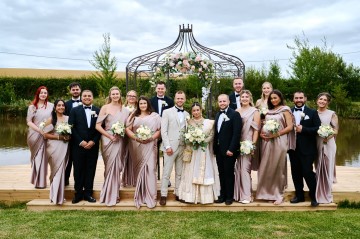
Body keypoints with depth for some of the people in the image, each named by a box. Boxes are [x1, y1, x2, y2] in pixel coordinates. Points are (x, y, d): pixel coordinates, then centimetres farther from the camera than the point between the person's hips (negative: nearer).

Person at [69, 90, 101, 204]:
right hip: (78, 146, -1)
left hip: (93, 145, 1)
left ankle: (88, 193, 14)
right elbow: (71, 128, -2)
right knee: (78, 170, 4)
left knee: (90, 170, 5)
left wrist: (93, 141, -9)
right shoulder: (75, 110, 5)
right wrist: (80, 142, -11)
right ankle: (78, 193, 14)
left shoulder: (98, 111, 7)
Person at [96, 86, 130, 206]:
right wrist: (110, 136, -12)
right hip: (108, 140, -3)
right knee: (110, 166, 3)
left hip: (119, 141, 3)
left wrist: (120, 133, -6)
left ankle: (113, 193, 23)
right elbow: (98, 126, -6)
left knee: (117, 167, 8)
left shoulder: (124, 110, 8)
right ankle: (110, 194, 16)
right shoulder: (105, 108, -2)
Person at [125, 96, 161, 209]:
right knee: (139, 170, 5)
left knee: (150, 169, -7)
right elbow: (128, 129, 5)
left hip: (150, 146, -2)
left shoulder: (155, 116, 8)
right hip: (137, 146, 2)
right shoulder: (134, 116, 13)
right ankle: (139, 196, 13)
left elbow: (159, 130, 3)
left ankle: (150, 197, -2)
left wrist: (151, 138, -13)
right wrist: (136, 138, -10)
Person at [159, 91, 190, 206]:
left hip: (183, 147, 4)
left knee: (179, 173, 8)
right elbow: (163, 131, -4)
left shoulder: (187, 115, 13)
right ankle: (163, 195, 6)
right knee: (166, 172, -1)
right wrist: (167, 146, -11)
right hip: (170, 147, -3)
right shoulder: (167, 112, 2)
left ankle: (178, 193, 16)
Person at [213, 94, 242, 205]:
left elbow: (237, 133, -15)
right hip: (219, 150, 6)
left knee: (229, 173, 3)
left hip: (229, 150, -6)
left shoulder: (235, 114, -8)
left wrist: (231, 149, -19)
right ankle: (222, 195, 20)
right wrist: (215, 147, 7)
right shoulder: (218, 115, 14)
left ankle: (229, 197, 14)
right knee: (221, 174, 11)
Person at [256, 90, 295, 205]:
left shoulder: (285, 110, 0)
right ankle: (269, 193, 15)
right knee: (267, 168, 4)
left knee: (277, 168, 0)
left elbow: (290, 127, -7)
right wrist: (261, 133, -1)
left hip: (279, 141, -5)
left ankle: (278, 194, 11)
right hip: (267, 142, 5)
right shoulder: (268, 111, 16)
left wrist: (276, 134, -16)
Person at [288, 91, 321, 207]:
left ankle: (314, 196, 14)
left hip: (307, 148, -3)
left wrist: (303, 129, -16)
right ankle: (299, 195, 23)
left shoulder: (312, 112, -1)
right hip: (293, 147, 3)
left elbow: (318, 128, -8)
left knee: (307, 172, -5)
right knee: (296, 173, 10)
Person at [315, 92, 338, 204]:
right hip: (316, 144, 3)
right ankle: (318, 194, 20)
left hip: (327, 144, -3)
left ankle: (326, 195, 13)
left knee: (326, 168, 2)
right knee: (318, 169, 9)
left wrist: (328, 136, -22)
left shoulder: (332, 114, -1)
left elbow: (336, 130, -5)